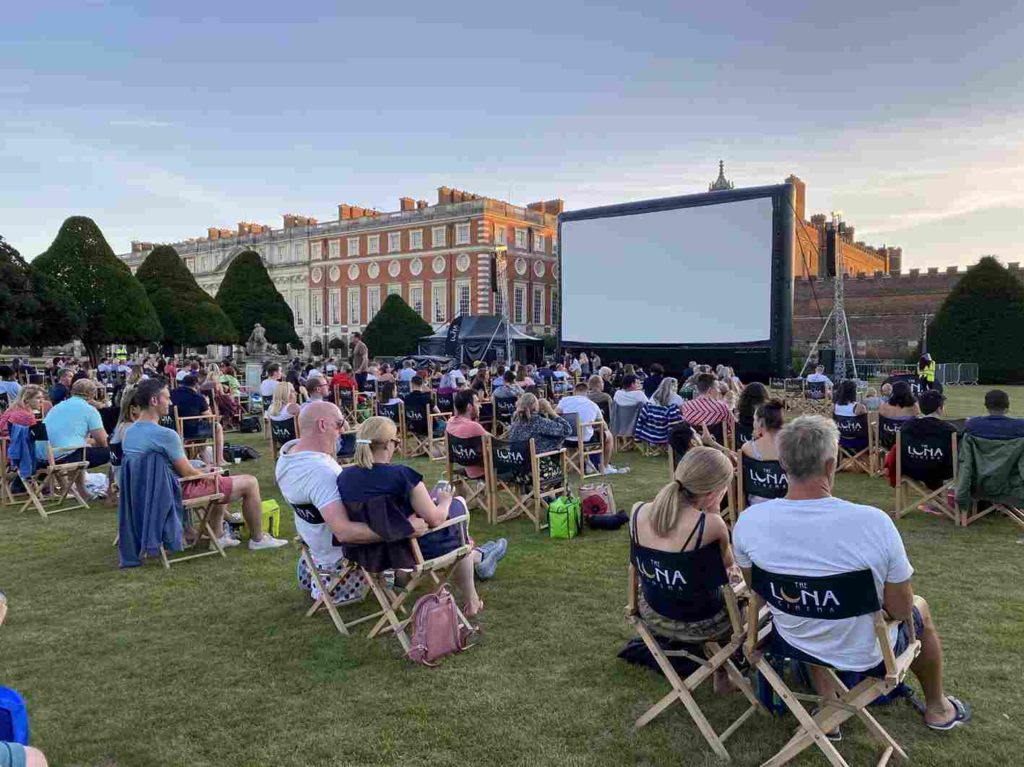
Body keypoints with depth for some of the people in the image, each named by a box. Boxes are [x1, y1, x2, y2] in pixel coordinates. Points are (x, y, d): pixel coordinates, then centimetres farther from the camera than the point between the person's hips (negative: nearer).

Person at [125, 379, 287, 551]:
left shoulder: (128, 433, 2)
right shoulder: (165, 434, -27)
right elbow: (187, 472, -20)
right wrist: (207, 475, 1)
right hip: (180, 492, -10)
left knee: (220, 480, 31)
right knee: (249, 482, -2)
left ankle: (218, 536, 30)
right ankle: (257, 539, 13)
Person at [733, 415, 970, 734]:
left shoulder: (748, 522, -21)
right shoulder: (874, 522, -31)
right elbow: (900, 609, -17)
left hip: (794, 645, 2)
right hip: (867, 656, -2)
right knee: (920, 609, 30)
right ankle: (937, 708, 52)